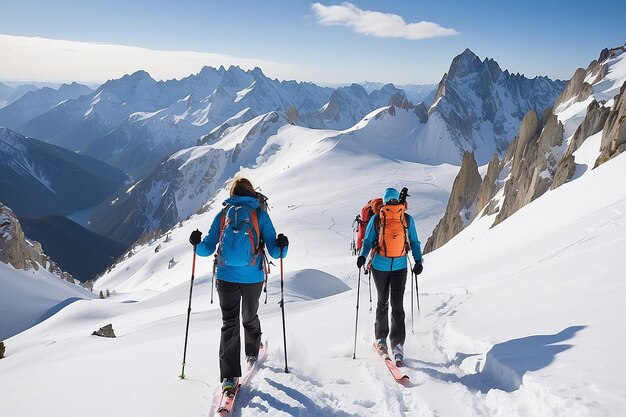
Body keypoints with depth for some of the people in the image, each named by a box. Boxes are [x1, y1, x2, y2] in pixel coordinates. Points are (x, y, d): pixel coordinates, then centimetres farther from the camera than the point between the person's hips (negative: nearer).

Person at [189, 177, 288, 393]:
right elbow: (274, 251, -8)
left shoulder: (222, 215, 5)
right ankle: (252, 355, 46)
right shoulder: (260, 214, 0)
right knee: (250, 318, 24)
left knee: (229, 323, 2)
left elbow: (207, 248, 4)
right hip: (253, 278, 0)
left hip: (226, 278, 0)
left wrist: (197, 244, 16)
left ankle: (229, 377, -10)